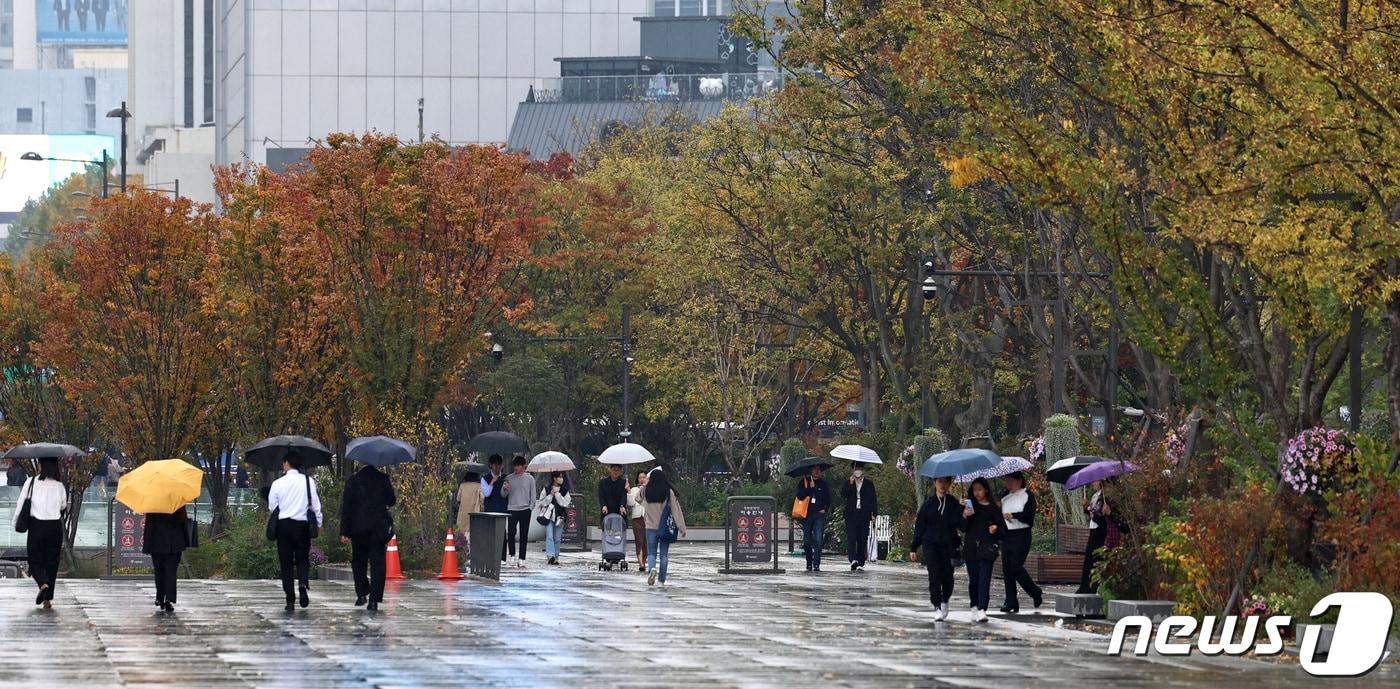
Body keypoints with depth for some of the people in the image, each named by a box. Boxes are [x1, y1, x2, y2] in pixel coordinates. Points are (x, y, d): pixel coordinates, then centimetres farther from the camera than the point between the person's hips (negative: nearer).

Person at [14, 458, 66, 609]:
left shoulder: (31, 482, -7)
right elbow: (64, 507, 10)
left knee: (35, 561, 8)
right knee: (51, 562, 10)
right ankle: (48, 598, 9)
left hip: (36, 526, -2)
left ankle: (43, 584, -22)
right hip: (55, 527, 2)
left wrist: (16, 522, 8)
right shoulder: (59, 486, -1)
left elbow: (21, 503, -5)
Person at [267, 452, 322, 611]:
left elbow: (272, 507, 6)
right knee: (302, 559, 13)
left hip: (283, 525, 0)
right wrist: (318, 523, 13)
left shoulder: (278, 483, -2)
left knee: (286, 563, 5)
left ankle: (290, 600, 0)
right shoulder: (308, 481, -2)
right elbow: (315, 504, 1)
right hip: (302, 524, 0)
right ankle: (303, 583, -17)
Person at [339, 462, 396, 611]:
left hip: (359, 528, -1)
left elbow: (346, 506, -5)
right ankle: (374, 599, -8)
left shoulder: (354, 479, -4)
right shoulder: (383, 478, -1)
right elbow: (391, 501, 6)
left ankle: (362, 594, 11)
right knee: (377, 562, 0)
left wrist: (344, 531, -3)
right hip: (379, 529, 1)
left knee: (358, 561, 16)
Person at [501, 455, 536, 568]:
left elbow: (532, 495, 8)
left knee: (523, 535, 0)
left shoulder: (529, 478, 6)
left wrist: (530, 507, -2)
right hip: (512, 509, 0)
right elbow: (503, 495, 9)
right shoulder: (509, 478, 8)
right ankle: (513, 554, 1)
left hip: (525, 509, 0)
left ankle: (521, 559, 3)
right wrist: (504, 488, -13)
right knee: (511, 532, -12)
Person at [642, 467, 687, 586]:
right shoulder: (669, 493, -9)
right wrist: (682, 528, -3)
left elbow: (638, 499, 20)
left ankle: (652, 568, -21)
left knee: (651, 553, 9)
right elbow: (676, 511, -7)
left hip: (651, 528, 0)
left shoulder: (645, 492, -5)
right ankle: (661, 580, 11)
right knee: (664, 555, 9)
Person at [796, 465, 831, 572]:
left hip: (819, 515, 0)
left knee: (818, 540, -12)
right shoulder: (804, 482, 7)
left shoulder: (823, 484, 11)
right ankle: (809, 563, 17)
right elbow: (800, 496, -6)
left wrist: (825, 509, 4)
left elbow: (828, 499, 18)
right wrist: (810, 488, -14)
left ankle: (816, 564, -13)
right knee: (807, 541, 3)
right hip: (807, 514, 0)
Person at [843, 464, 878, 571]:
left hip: (864, 515, 1)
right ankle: (853, 560, -23)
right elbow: (843, 494, -5)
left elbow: (873, 501, 10)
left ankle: (861, 563, 4)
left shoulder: (869, 485, 11)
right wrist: (850, 484, -15)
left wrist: (874, 514, 1)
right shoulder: (848, 483, 11)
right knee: (851, 537, -14)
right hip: (851, 515, -1)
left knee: (863, 539, 1)